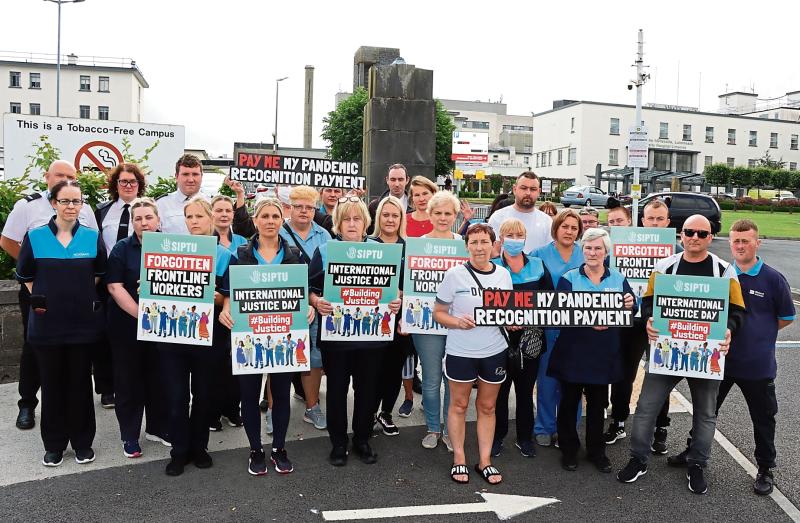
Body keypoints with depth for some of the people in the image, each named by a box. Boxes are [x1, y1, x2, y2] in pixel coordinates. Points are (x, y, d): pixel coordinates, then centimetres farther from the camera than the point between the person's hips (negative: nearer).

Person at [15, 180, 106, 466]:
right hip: (47, 323, 0)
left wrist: (80, 296, 7)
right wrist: (42, 298, 4)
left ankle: (83, 442, 22)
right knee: (52, 384, 9)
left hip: (83, 322, 0)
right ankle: (54, 444, 23)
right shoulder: (35, 237, -1)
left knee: (80, 383, 9)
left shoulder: (93, 237, 0)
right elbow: (25, 275, 9)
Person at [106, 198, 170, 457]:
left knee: (158, 377, 11)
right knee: (129, 380, 5)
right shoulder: (122, 248, -3)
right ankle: (129, 436, 17)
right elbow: (115, 287, -10)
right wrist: (140, 314, -19)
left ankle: (157, 427, 27)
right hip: (127, 326, -2)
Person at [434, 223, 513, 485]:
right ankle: (459, 459, 23)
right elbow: (438, 313, -4)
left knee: (487, 406, 12)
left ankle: (485, 461, 24)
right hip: (460, 351, -3)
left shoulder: (504, 274, 3)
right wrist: (458, 322, -22)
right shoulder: (455, 275, -9)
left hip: (494, 350, 3)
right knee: (459, 405, 9)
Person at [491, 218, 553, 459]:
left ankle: (525, 438, 27)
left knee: (525, 390, 13)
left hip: (531, 339, 2)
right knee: (500, 390, 8)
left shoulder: (538, 266, 6)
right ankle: (497, 436, 24)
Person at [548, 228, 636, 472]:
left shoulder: (618, 279, 5)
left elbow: (631, 312, 8)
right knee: (569, 401, 8)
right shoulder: (569, 278, -3)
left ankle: (596, 450, 30)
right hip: (573, 351, -2)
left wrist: (630, 305, -16)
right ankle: (569, 449, 25)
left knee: (597, 403, 14)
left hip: (604, 353, 2)